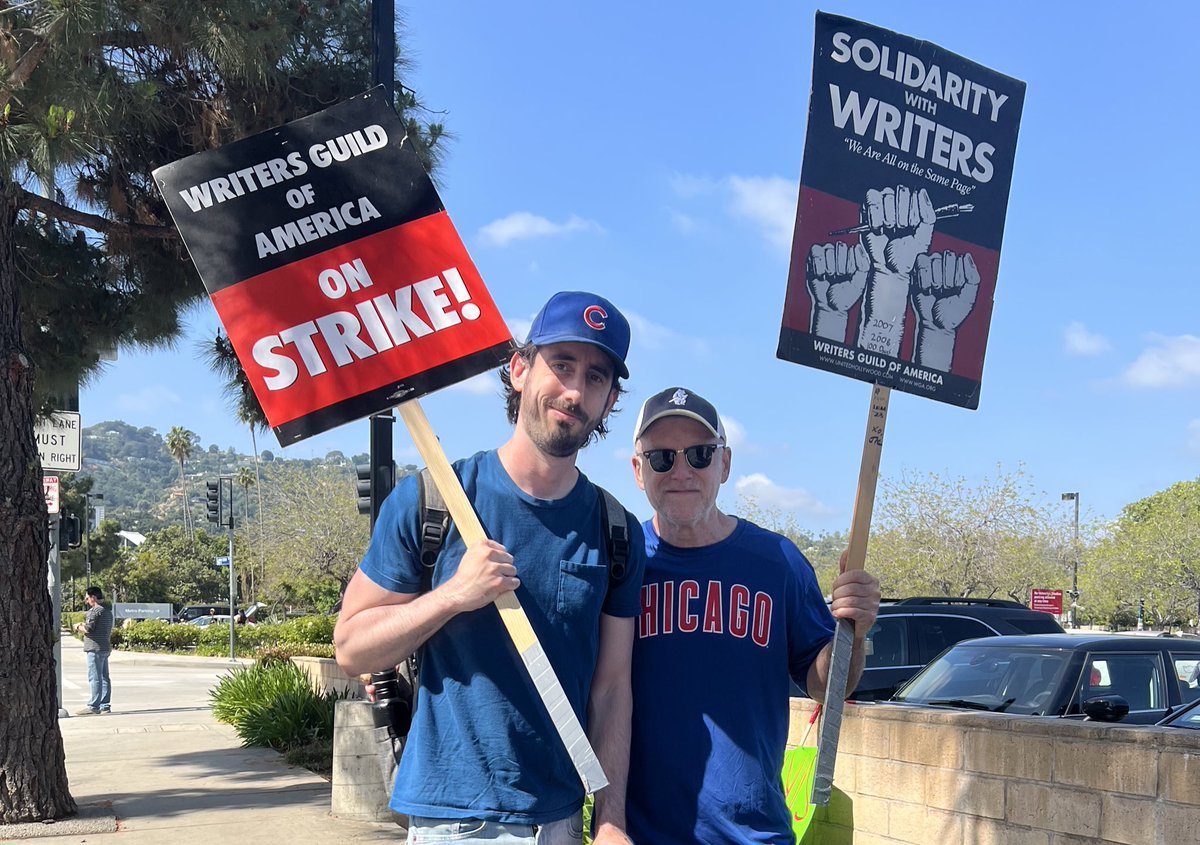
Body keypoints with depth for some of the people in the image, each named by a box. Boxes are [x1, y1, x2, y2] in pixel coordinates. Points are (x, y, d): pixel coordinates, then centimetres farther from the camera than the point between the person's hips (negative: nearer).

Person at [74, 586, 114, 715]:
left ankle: (94, 706, -9)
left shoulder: (95, 611, -13)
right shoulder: (108, 611, 17)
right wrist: (84, 625, 22)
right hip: (106, 647, 10)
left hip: (95, 648, -10)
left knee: (95, 678, -8)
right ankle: (105, 705, 12)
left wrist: (78, 627, 2)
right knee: (104, 677, 10)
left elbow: (88, 629, -19)